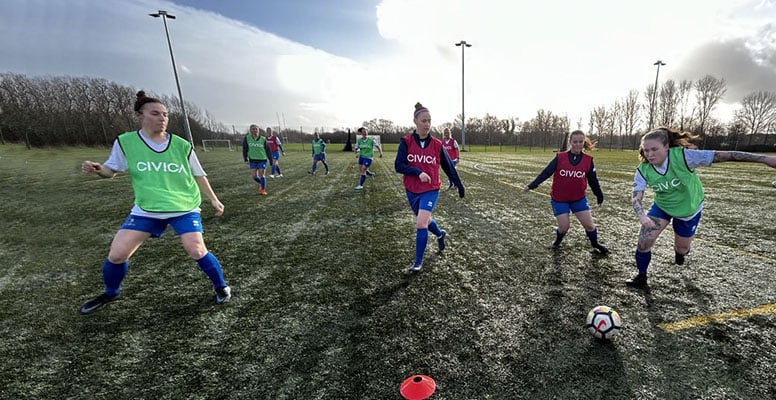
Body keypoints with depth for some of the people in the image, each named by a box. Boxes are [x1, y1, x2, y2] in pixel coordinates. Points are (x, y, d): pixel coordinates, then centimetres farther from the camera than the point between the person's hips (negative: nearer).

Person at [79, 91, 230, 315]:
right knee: (116, 255, 1)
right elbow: (112, 170, 9)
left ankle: (221, 286, 8)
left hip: (184, 207, -2)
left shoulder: (182, 145, -5)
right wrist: (98, 169, -14)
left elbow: (198, 175, 5)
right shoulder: (125, 142, -3)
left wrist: (213, 199, 5)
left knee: (196, 251, -16)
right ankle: (111, 293, 34)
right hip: (146, 209, 2)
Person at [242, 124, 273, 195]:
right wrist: (246, 159, 4)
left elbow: (268, 150, 2)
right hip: (253, 160, 2)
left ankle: (263, 189, 14)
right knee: (254, 176, 1)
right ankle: (261, 184, 32)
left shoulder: (263, 139, -6)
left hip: (262, 159, -2)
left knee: (261, 174, -3)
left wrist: (270, 160, 4)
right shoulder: (247, 138, -3)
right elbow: (245, 149, 6)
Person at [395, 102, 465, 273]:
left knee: (421, 223, -16)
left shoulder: (437, 144, -5)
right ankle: (440, 234, 55)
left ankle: (418, 262, 2)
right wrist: (418, 172, -28)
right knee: (425, 220, 21)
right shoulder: (406, 142, -6)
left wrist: (459, 186, 10)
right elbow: (398, 166, -14)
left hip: (431, 190, -2)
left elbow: (449, 167, 5)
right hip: (412, 191, 2)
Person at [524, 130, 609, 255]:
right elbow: (546, 172, -11)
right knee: (564, 227, -3)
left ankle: (595, 244, 32)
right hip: (559, 199, -2)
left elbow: (593, 180, 6)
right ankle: (558, 240, 31)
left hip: (579, 198, 2)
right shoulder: (560, 157, -10)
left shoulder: (588, 160, -4)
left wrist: (599, 196, 14)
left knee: (589, 225, 2)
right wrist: (532, 185, -17)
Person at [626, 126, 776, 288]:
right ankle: (641, 276, 10)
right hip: (662, 207, 1)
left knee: (682, 249, 16)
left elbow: (724, 155, -27)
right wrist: (642, 216, -50)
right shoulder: (643, 170, -26)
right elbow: (637, 198, -32)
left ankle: (680, 251, 56)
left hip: (689, 210, 0)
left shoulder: (683, 156, -33)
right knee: (644, 241, -12)